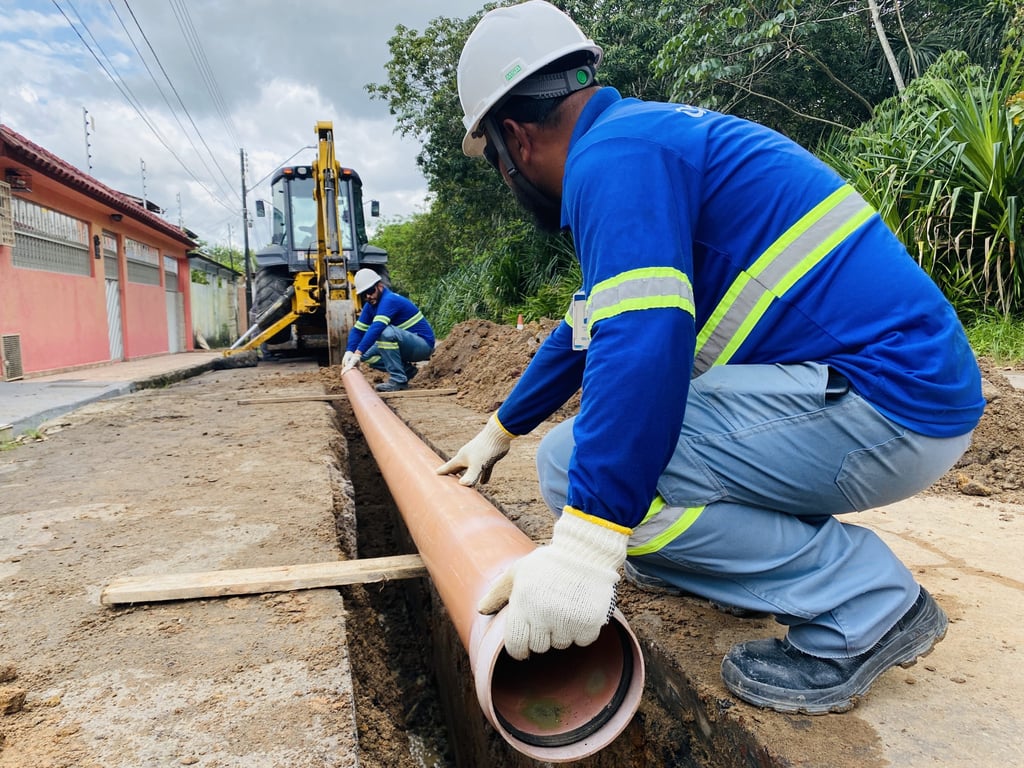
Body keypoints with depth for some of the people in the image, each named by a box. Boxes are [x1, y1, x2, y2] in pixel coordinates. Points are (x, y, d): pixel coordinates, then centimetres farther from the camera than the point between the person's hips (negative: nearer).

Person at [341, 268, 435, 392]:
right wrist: (349, 352, -15)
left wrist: (357, 354, -39)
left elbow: (376, 328, -35)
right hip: (407, 346, 9)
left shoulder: (389, 300, -23)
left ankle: (398, 380, -23)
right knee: (366, 355, 0)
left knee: (387, 332, -34)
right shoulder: (370, 306, 5)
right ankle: (406, 370, 7)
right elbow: (358, 330, 4)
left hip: (424, 345, -9)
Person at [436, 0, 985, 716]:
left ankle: (863, 599, -7)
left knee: (577, 466, -18)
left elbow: (643, 337, -31)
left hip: (884, 402, -10)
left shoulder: (613, 156, -13)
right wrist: (499, 431, 31)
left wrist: (584, 548, -34)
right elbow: (592, 326, 25)